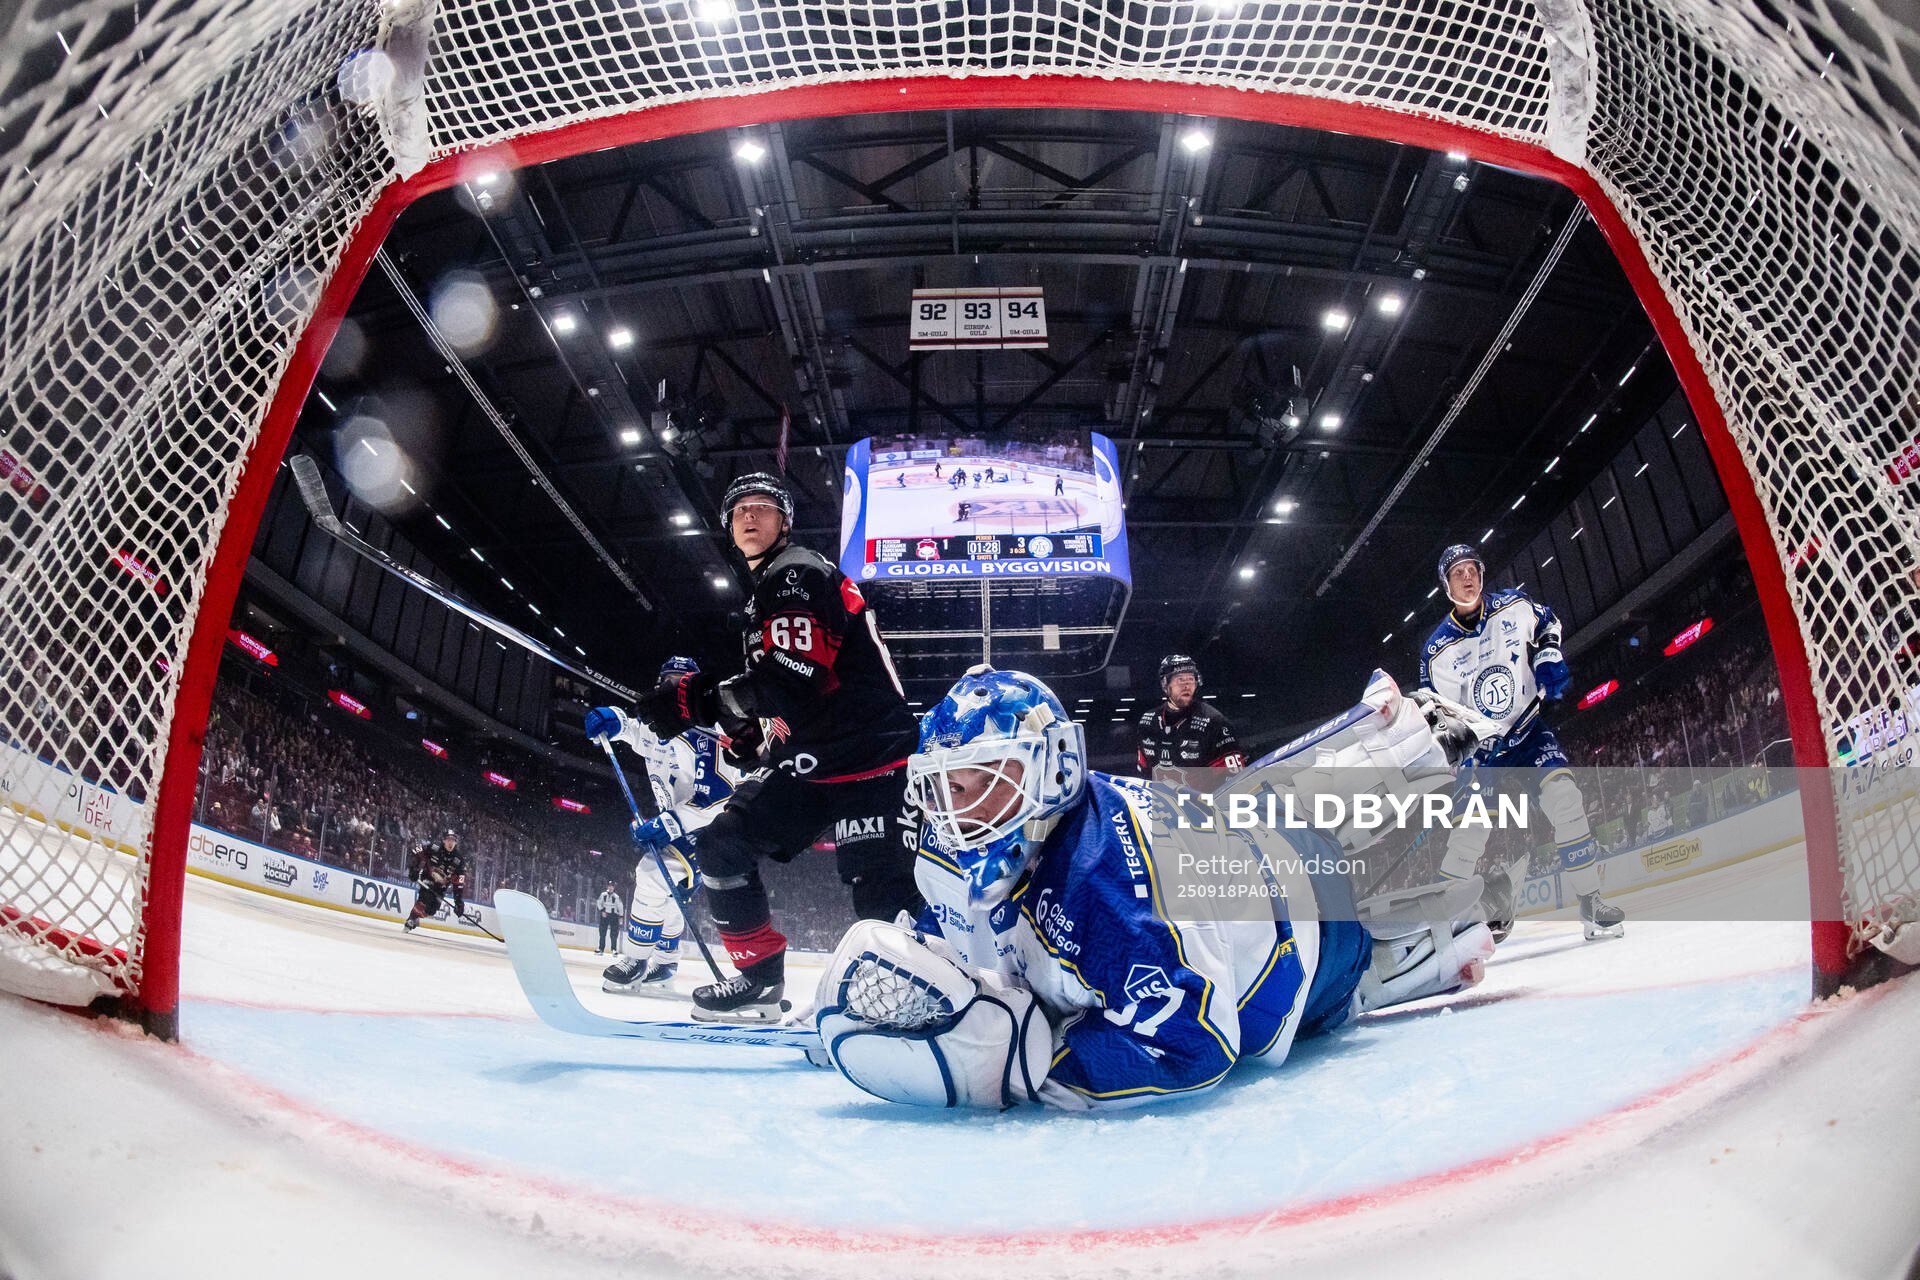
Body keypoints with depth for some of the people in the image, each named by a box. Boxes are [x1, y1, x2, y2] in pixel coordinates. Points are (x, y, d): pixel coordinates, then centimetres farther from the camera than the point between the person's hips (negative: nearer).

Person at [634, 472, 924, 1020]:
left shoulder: (797, 573, -8)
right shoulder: (764, 594, 25)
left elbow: (795, 677, -23)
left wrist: (703, 697, -23)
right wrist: (745, 730, 18)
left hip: (867, 758, -10)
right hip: (809, 764, 10)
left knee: (883, 894, -20)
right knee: (723, 842, 6)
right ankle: (761, 977, 14)